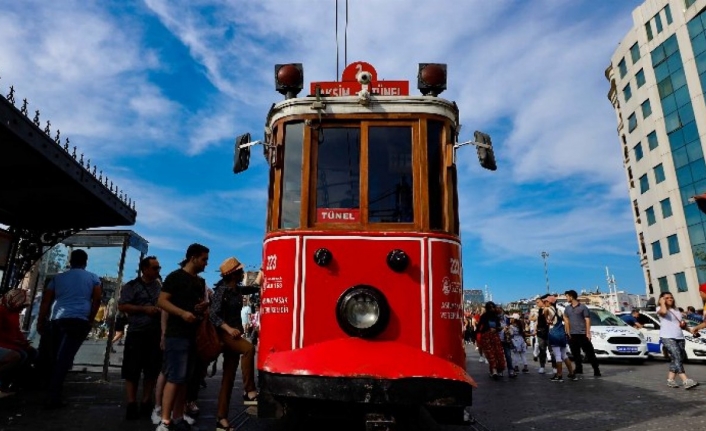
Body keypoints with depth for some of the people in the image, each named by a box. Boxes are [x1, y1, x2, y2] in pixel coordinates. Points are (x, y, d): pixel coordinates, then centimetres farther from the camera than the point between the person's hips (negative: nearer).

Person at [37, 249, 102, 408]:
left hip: (56, 321, 3)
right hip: (79, 321, -3)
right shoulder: (93, 278, 12)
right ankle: (53, 397, -12)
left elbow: (45, 302, 16)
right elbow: (97, 299, 4)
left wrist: (40, 322, 19)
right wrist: (89, 320, 12)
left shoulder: (58, 278, 20)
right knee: (64, 359, -7)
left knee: (55, 359, 12)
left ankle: (52, 395, 16)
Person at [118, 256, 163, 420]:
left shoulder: (160, 286, 10)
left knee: (152, 370, 7)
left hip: (156, 334, 4)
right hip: (137, 333, -4)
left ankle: (146, 403, 17)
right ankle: (132, 404, 9)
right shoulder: (132, 286, -2)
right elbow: (122, 306, -9)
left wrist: (162, 311, -1)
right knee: (132, 370, 0)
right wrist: (145, 309, -15)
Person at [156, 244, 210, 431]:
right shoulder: (175, 277, -6)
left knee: (185, 379, 11)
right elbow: (161, 301, -13)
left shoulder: (200, 282, 16)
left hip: (194, 334, 8)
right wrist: (182, 313, -25)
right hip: (177, 334, -8)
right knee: (175, 378, -9)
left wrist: (204, 307, 3)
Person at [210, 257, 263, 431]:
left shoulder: (237, 289, 9)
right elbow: (214, 315, -18)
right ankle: (249, 392, -25)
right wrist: (229, 329, -29)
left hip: (234, 334, 8)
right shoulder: (222, 290, -12)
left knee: (229, 377, 7)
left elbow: (255, 286, 22)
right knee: (248, 348, -33)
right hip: (224, 333, -8)